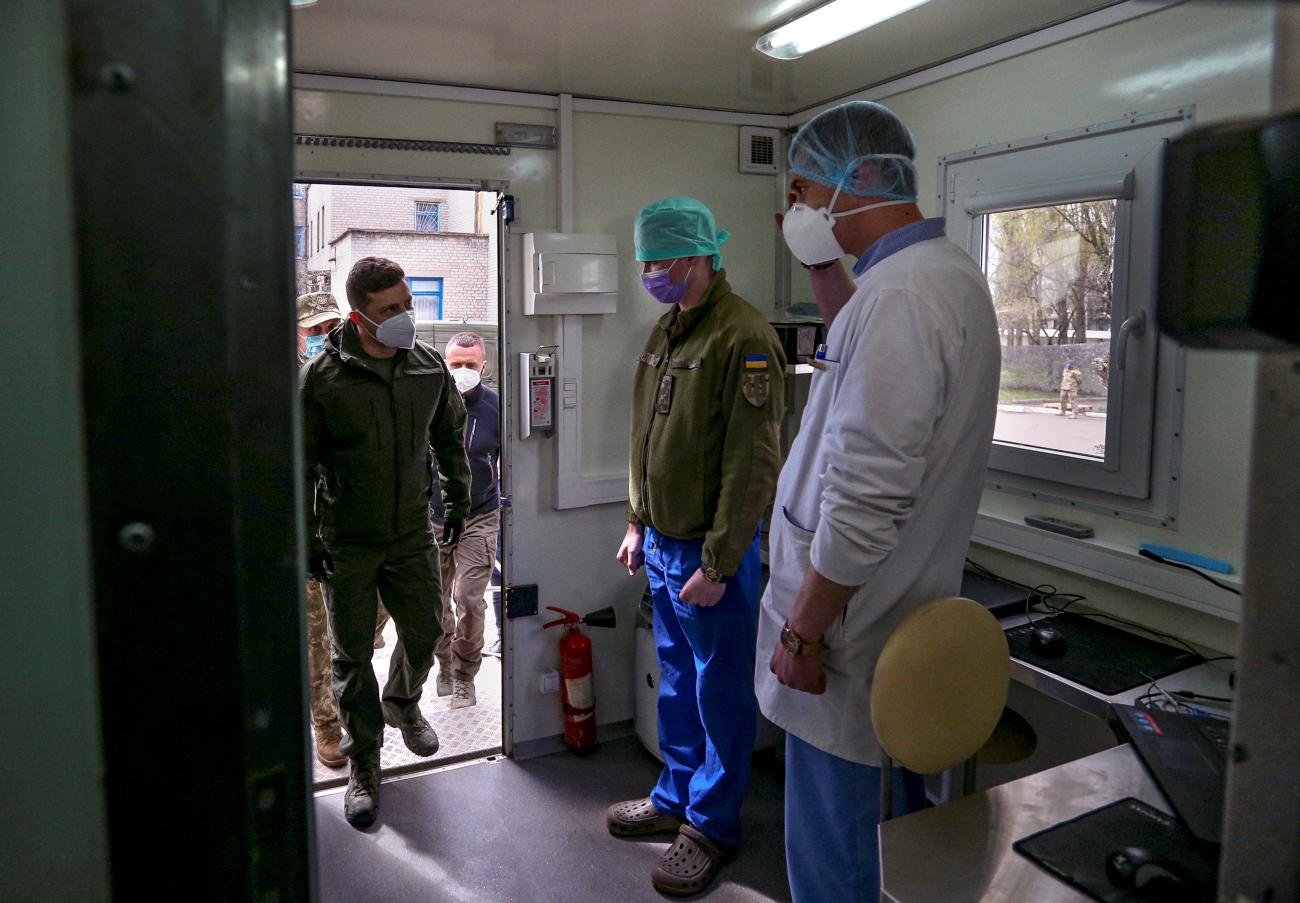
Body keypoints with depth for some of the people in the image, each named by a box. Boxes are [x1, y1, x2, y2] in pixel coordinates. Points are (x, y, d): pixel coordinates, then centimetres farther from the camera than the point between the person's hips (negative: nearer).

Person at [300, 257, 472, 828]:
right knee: (352, 654, 6)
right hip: (347, 544, -3)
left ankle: (402, 703, 45)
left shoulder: (429, 367, -2)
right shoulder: (322, 377, -13)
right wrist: (305, 537, -7)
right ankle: (363, 762, 23)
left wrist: (457, 503, 14)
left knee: (424, 633, 13)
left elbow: (451, 438, 13)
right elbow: (300, 462, -7)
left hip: (413, 534, 3)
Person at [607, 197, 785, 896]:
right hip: (662, 547, 8)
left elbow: (751, 466, -21)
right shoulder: (665, 331, 10)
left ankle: (712, 824, 25)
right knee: (676, 682, 21)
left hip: (712, 554, -8)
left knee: (721, 693, 8)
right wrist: (638, 522, 18)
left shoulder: (743, 338, -18)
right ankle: (675, 796, 38)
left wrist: (717, 564, -20)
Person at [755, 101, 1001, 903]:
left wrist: (802, 631, -17)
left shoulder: (899, 293, -23)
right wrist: (827, 268, 17)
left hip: (852, 638, -10)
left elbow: (867, 499, -26)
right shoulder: (946, 269, 10)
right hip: (909, 619, 10)